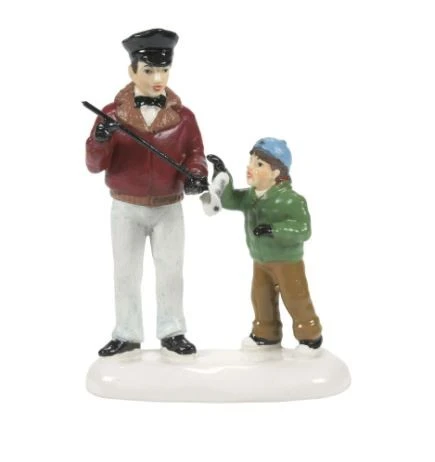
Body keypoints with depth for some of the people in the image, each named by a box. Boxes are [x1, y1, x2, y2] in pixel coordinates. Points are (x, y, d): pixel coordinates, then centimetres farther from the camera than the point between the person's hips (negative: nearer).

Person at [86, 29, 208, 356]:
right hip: (126, 208, 0)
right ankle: (127, 335, 25)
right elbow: (94, 165, -10)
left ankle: (172, 332, 27)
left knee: (171, 272, 11)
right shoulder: (113, 114, -9)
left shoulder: (183, 116, -6)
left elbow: (194, 154, -1)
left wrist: (195, 175, -24)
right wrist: (101, 141, -32)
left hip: (169, 208, 1)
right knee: (126, 273, 10)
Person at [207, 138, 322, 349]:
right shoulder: (250, 195, 0)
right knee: (260, 298, 16)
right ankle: (266, 333, 32)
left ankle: (310, 334, 18)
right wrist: (222, 175, -12)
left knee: (295, 299, 2)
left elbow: (303, 229, -29)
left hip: (286, 261, -7)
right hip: (260, 260, 8)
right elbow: (229, 200, -1)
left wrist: (273, 229, -39)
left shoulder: (290, 199, -24)